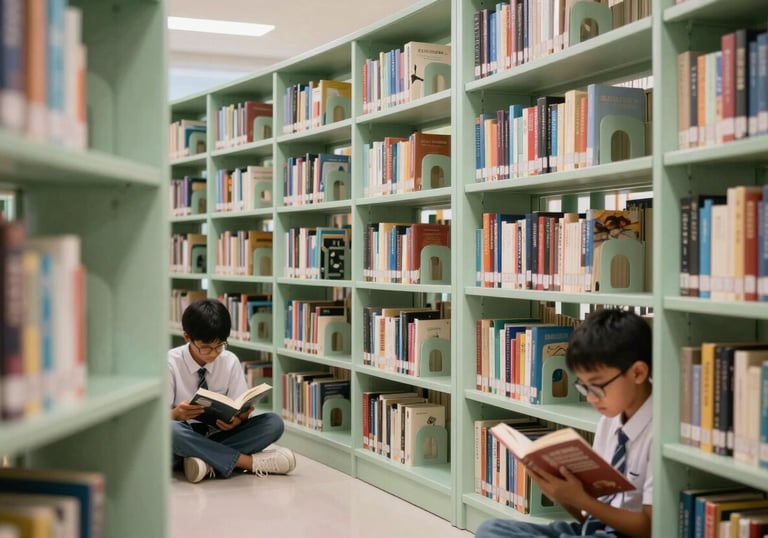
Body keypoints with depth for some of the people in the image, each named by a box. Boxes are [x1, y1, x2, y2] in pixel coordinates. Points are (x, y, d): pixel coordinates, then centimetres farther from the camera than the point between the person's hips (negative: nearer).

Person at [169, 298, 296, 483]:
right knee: (167, 428, -39)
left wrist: (238, 419, -26)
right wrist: (176, 414, -36)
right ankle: (252, 461, -29)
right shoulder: (171, 363, -9)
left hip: (217, 436, 3)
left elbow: (241, 409, -1)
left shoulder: (230, 361, -1)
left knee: (274, 423, -19)